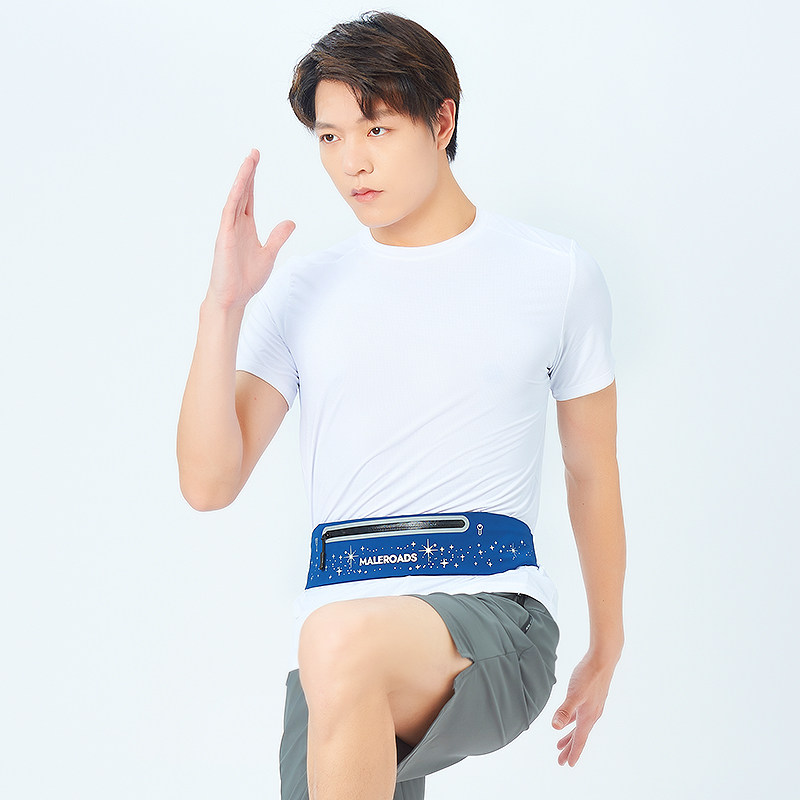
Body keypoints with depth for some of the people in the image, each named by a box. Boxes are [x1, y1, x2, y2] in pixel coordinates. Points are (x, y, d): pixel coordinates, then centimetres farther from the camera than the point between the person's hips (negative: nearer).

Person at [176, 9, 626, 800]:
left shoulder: (556, 273, 8)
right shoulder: (303, 287, 10)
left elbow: (592, 472, 16)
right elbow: (208, 483, 2)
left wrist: (606, 648, 22)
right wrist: (223, 304, -6)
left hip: (494, 612, -3)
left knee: (342, 638, -34)